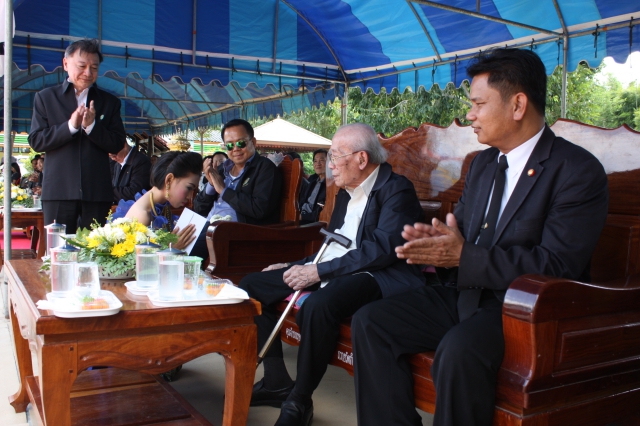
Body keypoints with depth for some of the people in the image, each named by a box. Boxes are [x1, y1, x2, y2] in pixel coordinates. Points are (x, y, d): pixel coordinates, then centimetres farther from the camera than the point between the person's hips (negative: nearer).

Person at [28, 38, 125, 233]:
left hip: (97, 193, 1)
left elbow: (117, 144, 4)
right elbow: (36, 141, 0)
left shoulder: (109, 102, 12)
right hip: (59, 191, 0)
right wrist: (70, 126, -13)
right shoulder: (45, 97, 9)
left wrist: (91, 126, -13)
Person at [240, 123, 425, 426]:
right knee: (251, 285, 4)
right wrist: (297, 266, 11)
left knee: (317, 306, -39)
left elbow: (381, 249, -22)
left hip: (375, 276, -9)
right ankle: (276, 381, 5)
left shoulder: (396, 189, -10)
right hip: (332, 272, 10)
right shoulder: (346, 191, 17)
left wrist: (319, 271, -22)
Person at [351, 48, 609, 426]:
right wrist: (435, 240, -7)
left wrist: (463, 256, -23)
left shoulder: (578, 171, -11)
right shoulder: (483, 163, 14)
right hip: (464, 295, 7)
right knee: (369, 322, -9)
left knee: (459, 349, -36)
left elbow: (557, 265, -20)